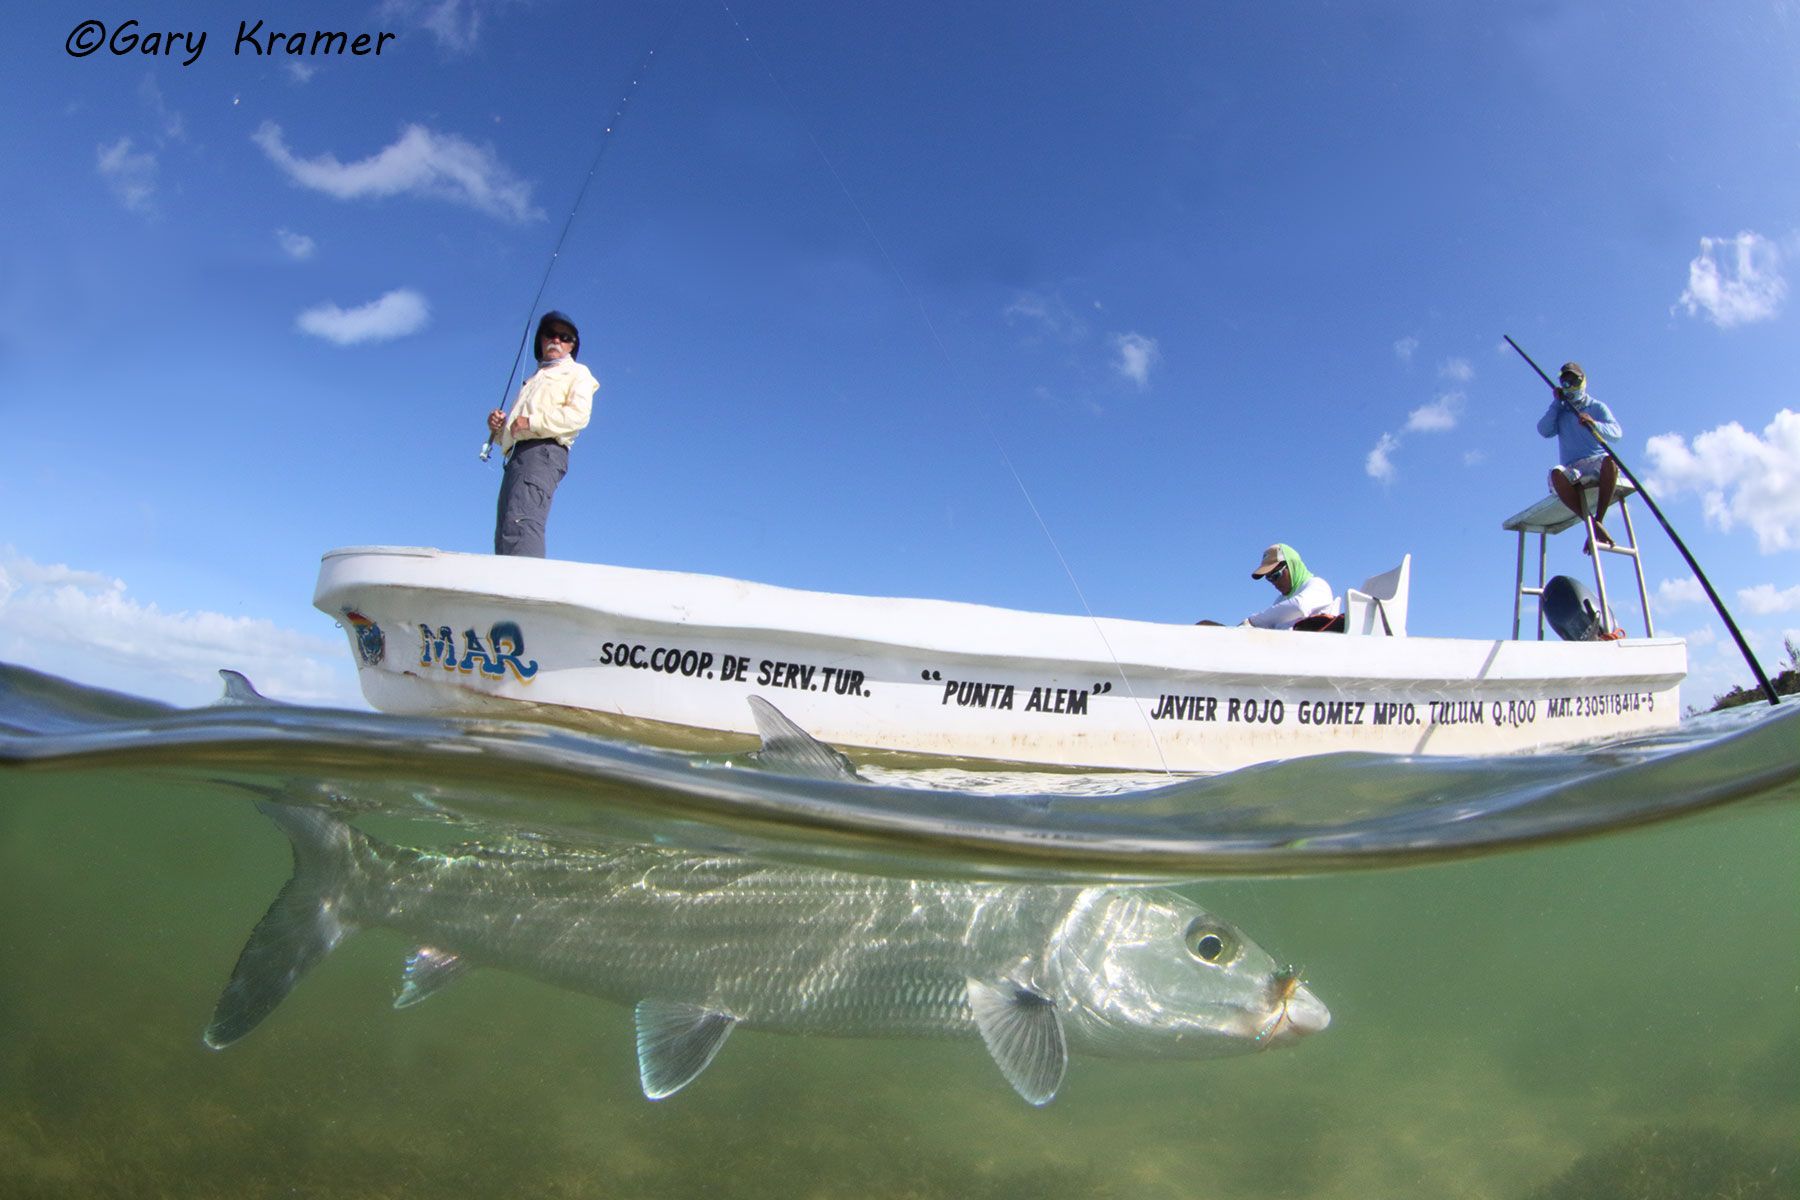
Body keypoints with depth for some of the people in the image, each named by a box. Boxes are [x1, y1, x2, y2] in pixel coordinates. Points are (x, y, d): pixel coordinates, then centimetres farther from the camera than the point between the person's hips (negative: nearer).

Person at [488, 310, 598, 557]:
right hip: (516, 455, 8)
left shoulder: (577, 373, 16)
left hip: (544, 450, -8)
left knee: (520, 521, -30)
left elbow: (579, 415, -4)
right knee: (504, 533, -5)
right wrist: (498, 427, 10)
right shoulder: (532, 381, 36)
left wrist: (532, 423, -11)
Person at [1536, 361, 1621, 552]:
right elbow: (1544, 430, 2)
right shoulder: (1560, 411, 22)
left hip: (1598, 462, -1)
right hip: (1573, 469, 1)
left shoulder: (1597, 407, 16)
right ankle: (1593, 524, -32)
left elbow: (1616, 432, -1)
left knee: (1610, 461, -39)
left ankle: (1598, 520, -33)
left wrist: (1594, 424, -21)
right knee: (1556, 474, -37)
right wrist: (1556, 403, 5)